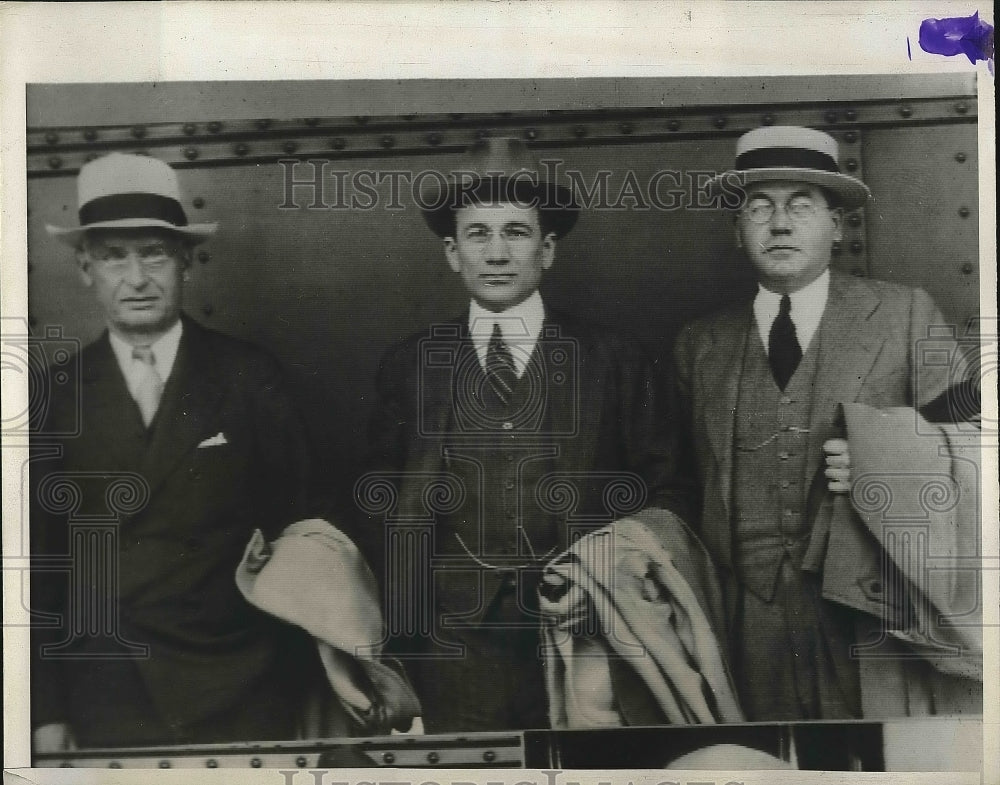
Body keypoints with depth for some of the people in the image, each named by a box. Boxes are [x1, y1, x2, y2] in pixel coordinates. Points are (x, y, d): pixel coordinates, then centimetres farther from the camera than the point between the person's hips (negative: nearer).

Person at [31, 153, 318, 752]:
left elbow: (292, 523, 1)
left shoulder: (249, 377, -3)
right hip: (108, 697, 1)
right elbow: (39, 561, 3)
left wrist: (299, 676, -2)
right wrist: (46, 712, 2)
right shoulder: (59, 395, 0)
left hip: (243, 693, -1)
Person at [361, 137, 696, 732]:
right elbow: (390, 507, 8)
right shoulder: (409, 367, 6)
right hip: (457, 644, 1)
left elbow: (667, 493, 5)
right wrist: (401, 634, 0)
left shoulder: (616, 363, 2)